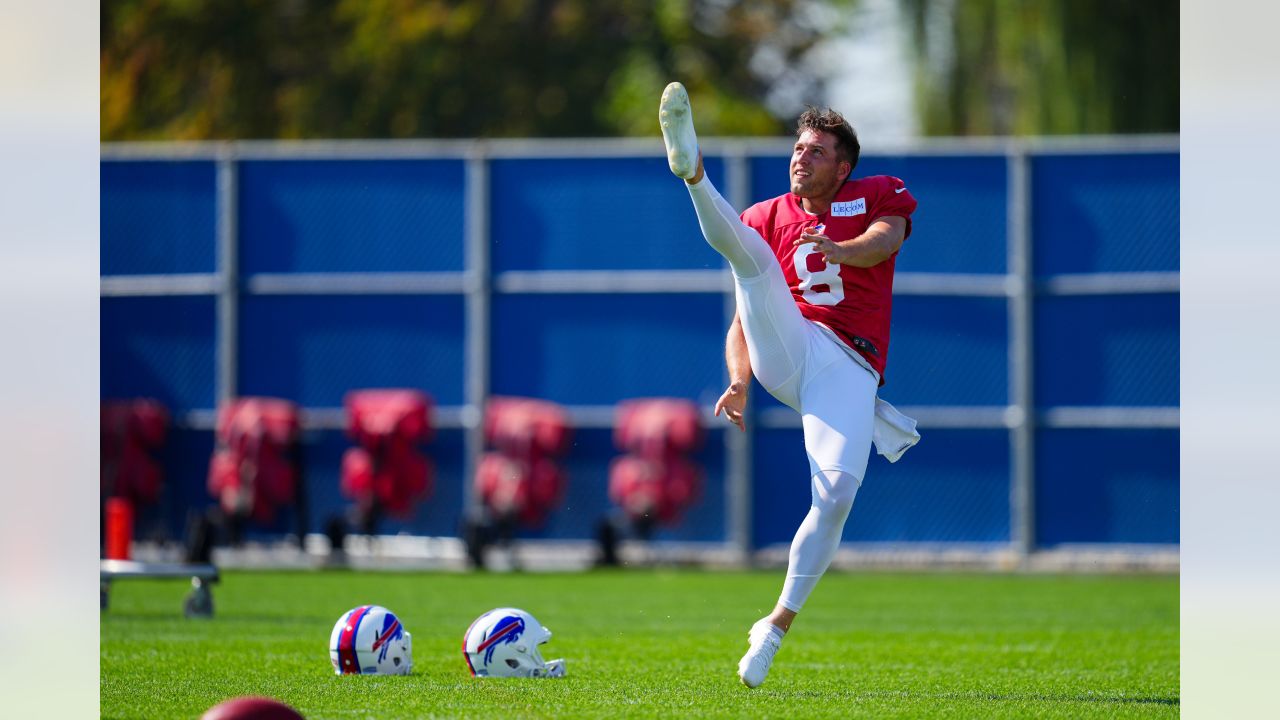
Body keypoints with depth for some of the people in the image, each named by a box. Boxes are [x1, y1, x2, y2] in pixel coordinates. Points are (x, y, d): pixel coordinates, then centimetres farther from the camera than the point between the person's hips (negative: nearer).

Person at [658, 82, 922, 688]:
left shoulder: (877, 195, 15)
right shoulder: (769, 216, 21)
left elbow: (884, 239, -11)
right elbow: (745, 318, 17)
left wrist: (839, 250, -34)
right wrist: (739, 382, -4)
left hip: (848, 369, -2)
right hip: (781, 353, 2)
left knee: (837, 491, -20)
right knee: (746, 250, -20)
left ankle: (778, 626, -8)